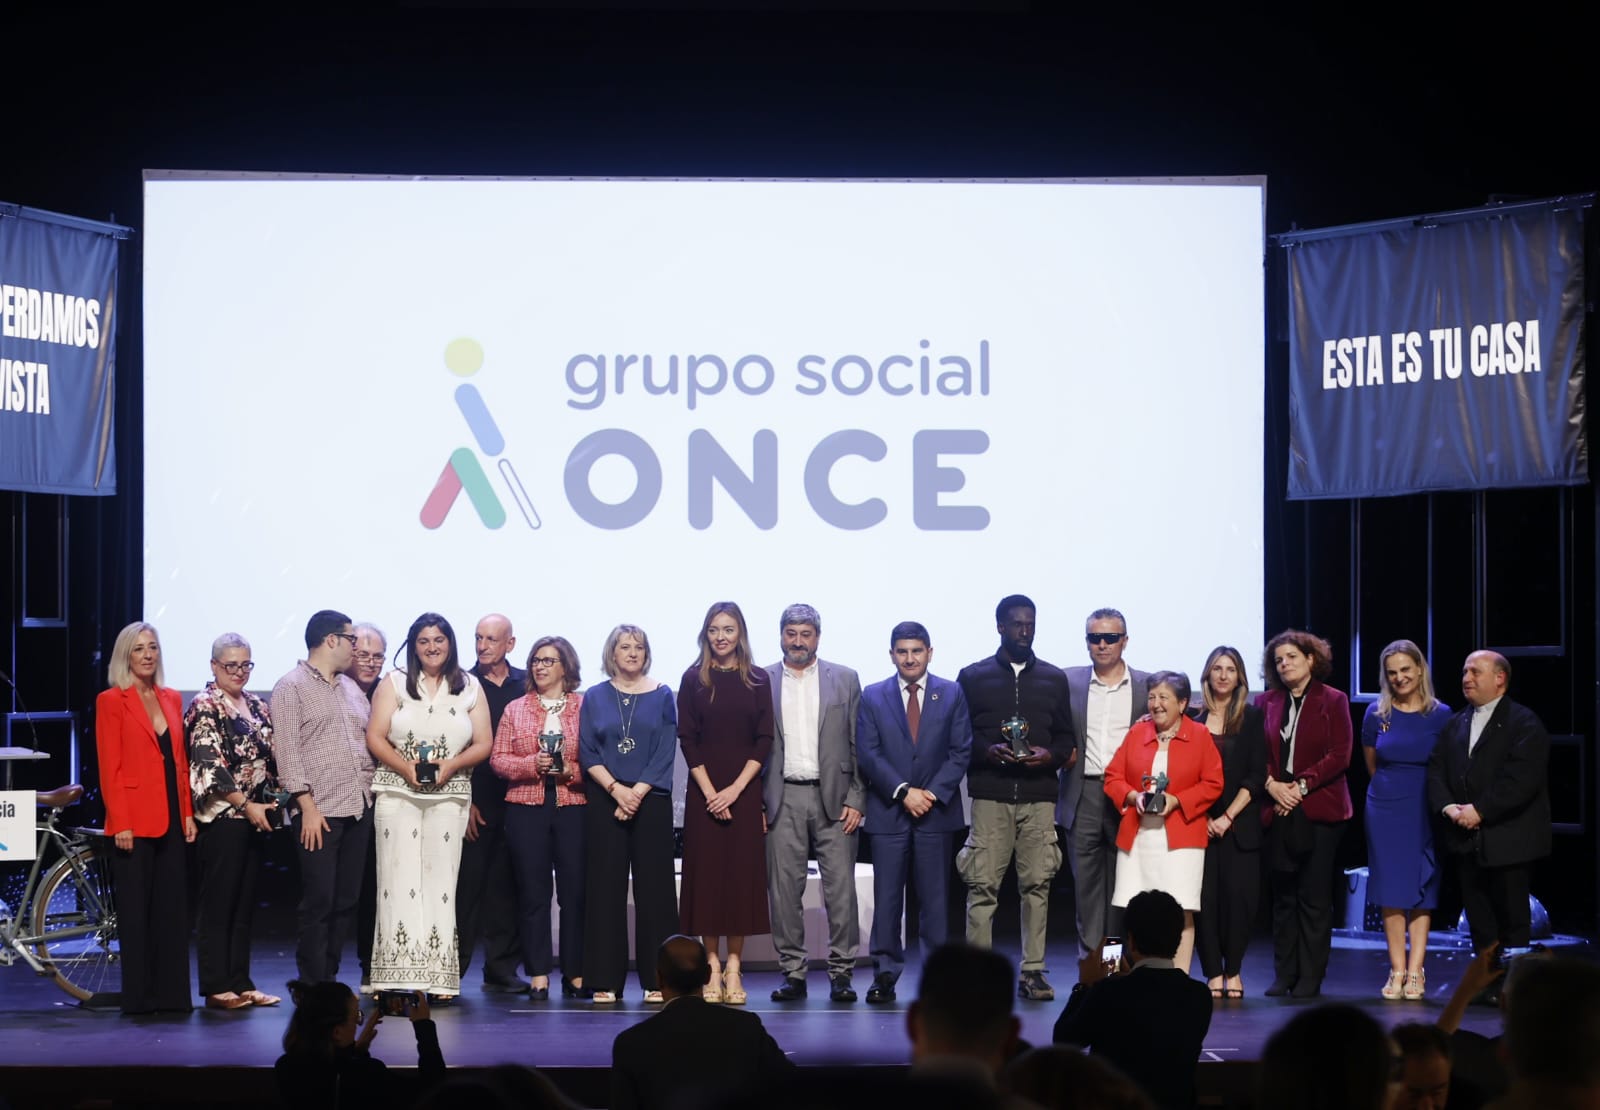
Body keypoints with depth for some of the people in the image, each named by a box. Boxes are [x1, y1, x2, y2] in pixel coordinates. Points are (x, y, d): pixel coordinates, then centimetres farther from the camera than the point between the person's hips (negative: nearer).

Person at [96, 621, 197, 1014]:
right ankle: (140, 996, 5)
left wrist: (188, 813, 7)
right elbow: (110, 767, -8)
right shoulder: (112, 701, -3)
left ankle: (171, 993, 11)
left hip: (171, 820, 5)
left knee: (172, 907, 6)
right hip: (135, 822, -5)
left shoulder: (171, 699, 13)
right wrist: (121, 822, -13)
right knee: (136, 910, 0)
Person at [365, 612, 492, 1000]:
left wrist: (451, 765, -11)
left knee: (440, 878, -3)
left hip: (449, 794, 1)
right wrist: (405, 766, -14)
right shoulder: (394, 684, 8)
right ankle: (397, 975, -8)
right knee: (399, 878, -7)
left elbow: (483, 744, 7)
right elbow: (375, 737, 1)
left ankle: (439, 977, -4)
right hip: (398, 792, -1)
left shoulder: (470, 688, 11)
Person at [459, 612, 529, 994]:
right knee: (466, 885, -3)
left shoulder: (527, 685, 9)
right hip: (475, 802, -2)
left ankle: (502, 969, 11)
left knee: (507, 887, 5)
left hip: (516, 800, 2)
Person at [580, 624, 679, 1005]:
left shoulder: (662, 696, 6)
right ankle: (605, 980, 3)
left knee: (654, 887, -2)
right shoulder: (595, 698, 9)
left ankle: (656, 980, 1)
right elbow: (587, 752, 3)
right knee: (606, 888, 0)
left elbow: (665, 752, -1)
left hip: (651, 802, -1)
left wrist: (636, 793, -11)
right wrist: (615, 789, -12)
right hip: (604, 802, 1)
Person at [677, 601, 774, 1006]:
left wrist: (737, 788, -10)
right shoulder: (693, 679, 3)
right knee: (706, 872, -1)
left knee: (742, 874, 0)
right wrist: (710, 792, -10)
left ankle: (734, 966, 4)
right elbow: (687, 739, -1)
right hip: (704, 791, -1)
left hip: (744, 790, 1)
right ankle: (711, 966, 3)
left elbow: (764, 739, 1)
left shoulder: (757, 680, 5)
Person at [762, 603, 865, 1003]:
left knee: (840, 888, -3)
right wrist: (755, 804, 0)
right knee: (784, 890, 1)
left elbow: (859, 744, 6)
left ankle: (841, 973, 3)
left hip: (833, 797, 0)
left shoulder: (844, 680, 8)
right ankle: (793, 974, 7)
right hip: (782, 800, 1)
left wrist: (855, 799, -2)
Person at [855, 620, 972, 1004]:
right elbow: (868, 754, 0)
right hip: (888, 811, 0)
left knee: (936, 897, 1)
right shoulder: (873, 697, 7)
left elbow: (961, 751, 3)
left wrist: (933, 792, -9)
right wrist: (904, 792, -10)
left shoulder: (951, 694, 7)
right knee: (887, 897, -1)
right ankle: (885, 974, 2)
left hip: (937, 810, 0)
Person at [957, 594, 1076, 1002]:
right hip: (990, 795, -2)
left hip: (1039, 796, 2)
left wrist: (1051, 754, -5)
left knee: (1037, 884, -1)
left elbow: (1067, 736, 16)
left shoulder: (1054, 679, 16)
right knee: (982, 884, -6)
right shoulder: (972, 677, 10)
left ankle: (1032, 971, 4)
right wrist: (988, 750, -11)